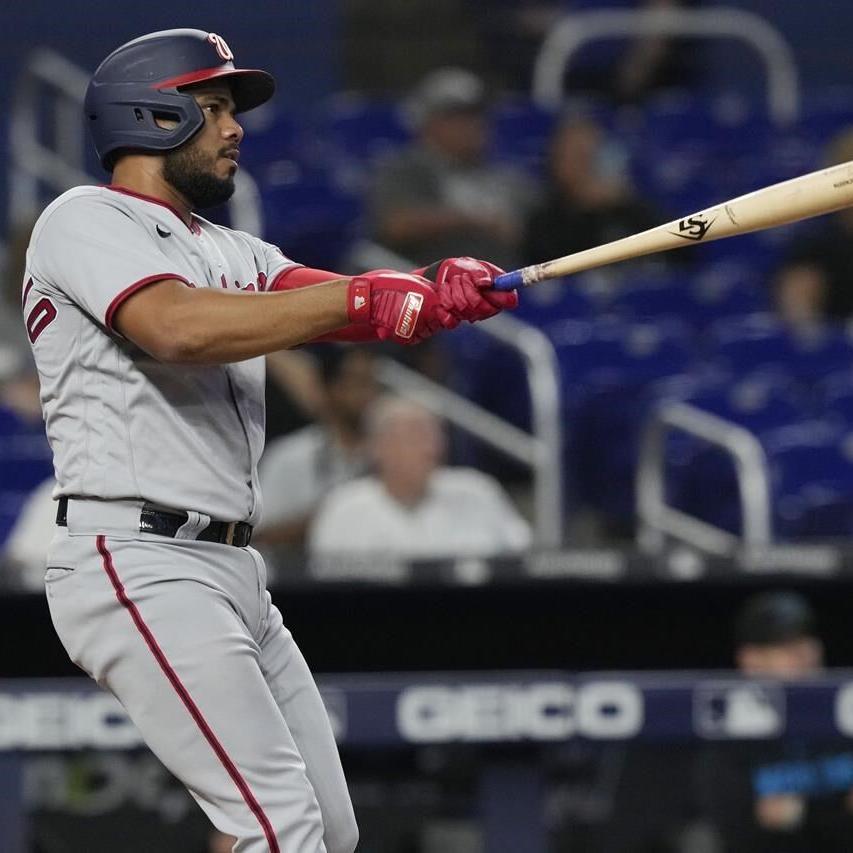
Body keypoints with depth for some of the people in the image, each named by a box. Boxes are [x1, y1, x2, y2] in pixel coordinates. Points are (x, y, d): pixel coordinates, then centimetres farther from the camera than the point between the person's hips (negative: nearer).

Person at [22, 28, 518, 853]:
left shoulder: (234, 255, 22)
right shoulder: (86, 220, -4)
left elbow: (345, 305, 5)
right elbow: (178, 326, -24)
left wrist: (435, 292, -18)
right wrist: (358, 298, -23)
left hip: (231, 569, 10)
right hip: (137, 564, -9)